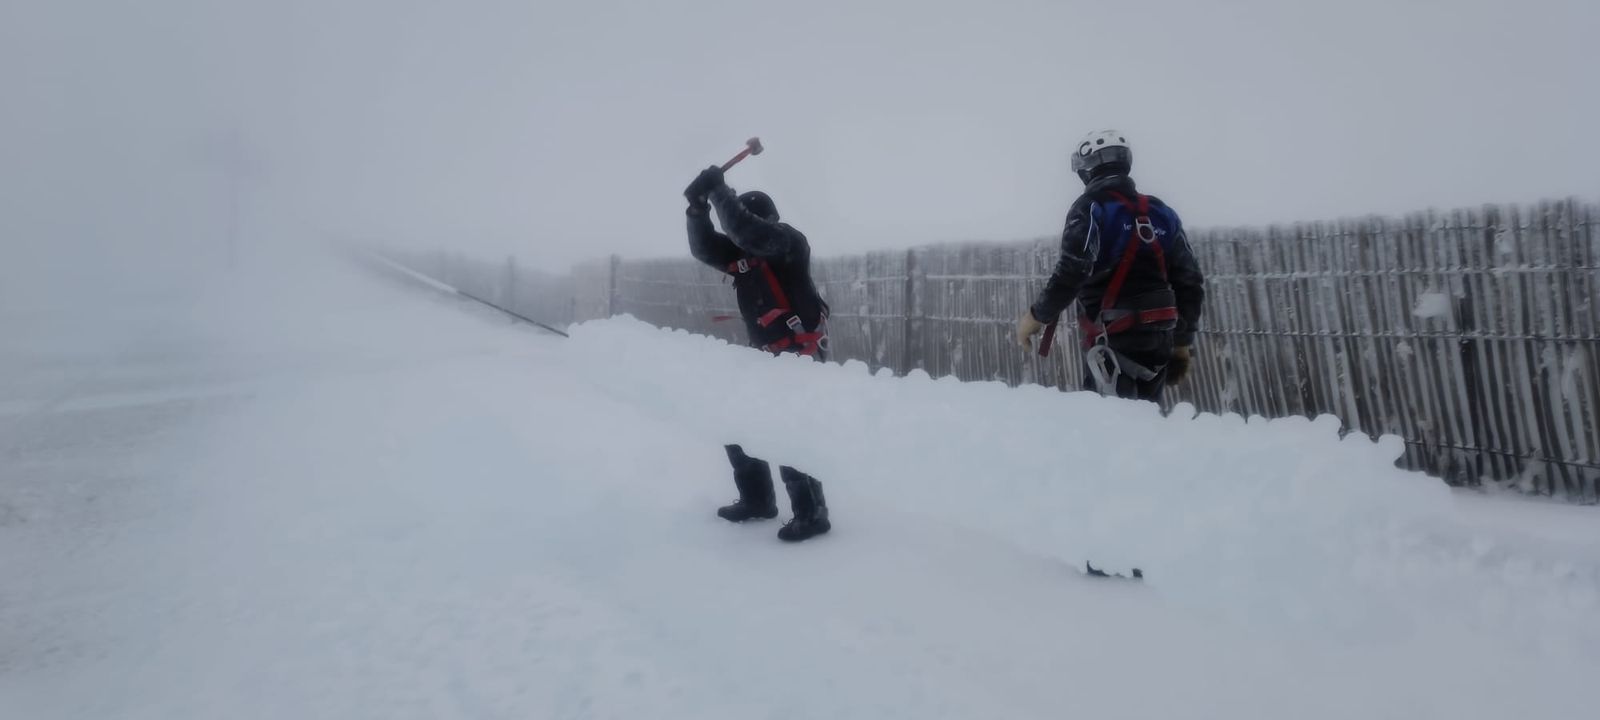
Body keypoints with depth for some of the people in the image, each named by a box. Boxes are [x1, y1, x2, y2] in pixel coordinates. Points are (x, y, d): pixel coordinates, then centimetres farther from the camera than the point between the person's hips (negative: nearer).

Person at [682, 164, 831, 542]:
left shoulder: (787, 239, -12)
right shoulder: (742, 254, 12)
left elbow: (745, 230, -28)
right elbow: (704, 248, 6)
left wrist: (720, 191, -18)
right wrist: (698, 208, -8)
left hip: (802, 353, -9)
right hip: (768, 356, 9)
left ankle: (812, 513, 1)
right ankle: (757, 500, 25)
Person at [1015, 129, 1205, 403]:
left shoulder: (1091, 208, -5)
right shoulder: (1161, 212, 14)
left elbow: (1071, 274, -19)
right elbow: (1190, 283, 13)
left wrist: (1035, 316, -5)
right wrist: (1182, 343, 20)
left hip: (1113, 338, -6)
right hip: (1159, 337, 7)